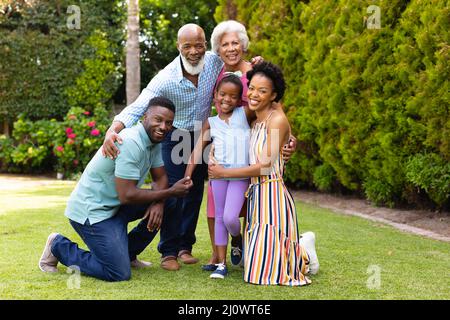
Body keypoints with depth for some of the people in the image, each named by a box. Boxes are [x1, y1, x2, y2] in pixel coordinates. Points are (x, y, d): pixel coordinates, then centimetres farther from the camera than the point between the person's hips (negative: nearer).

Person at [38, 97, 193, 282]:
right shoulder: (131, 143, -26)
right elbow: (127, 195, -27)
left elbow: (160, 178, 7)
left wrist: (158, 202, -15)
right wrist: (170, 192, -20)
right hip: (91, 210, -10)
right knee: (119, 274, -15)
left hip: (114, 205, 10)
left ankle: (128, 253, 17)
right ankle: (59, 247, 4)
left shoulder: (154, 139, 4)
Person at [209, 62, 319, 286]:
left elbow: (265, 166, -17)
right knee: (255, 262, 15)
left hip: (272, 195, -8)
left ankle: (304, 254, 16)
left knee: (264, 270, -6)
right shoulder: (255, 122, 11)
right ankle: (300, 244, 30)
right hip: (255, 194, 8)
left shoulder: (277, 120, -13)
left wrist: (223, 173, -11)